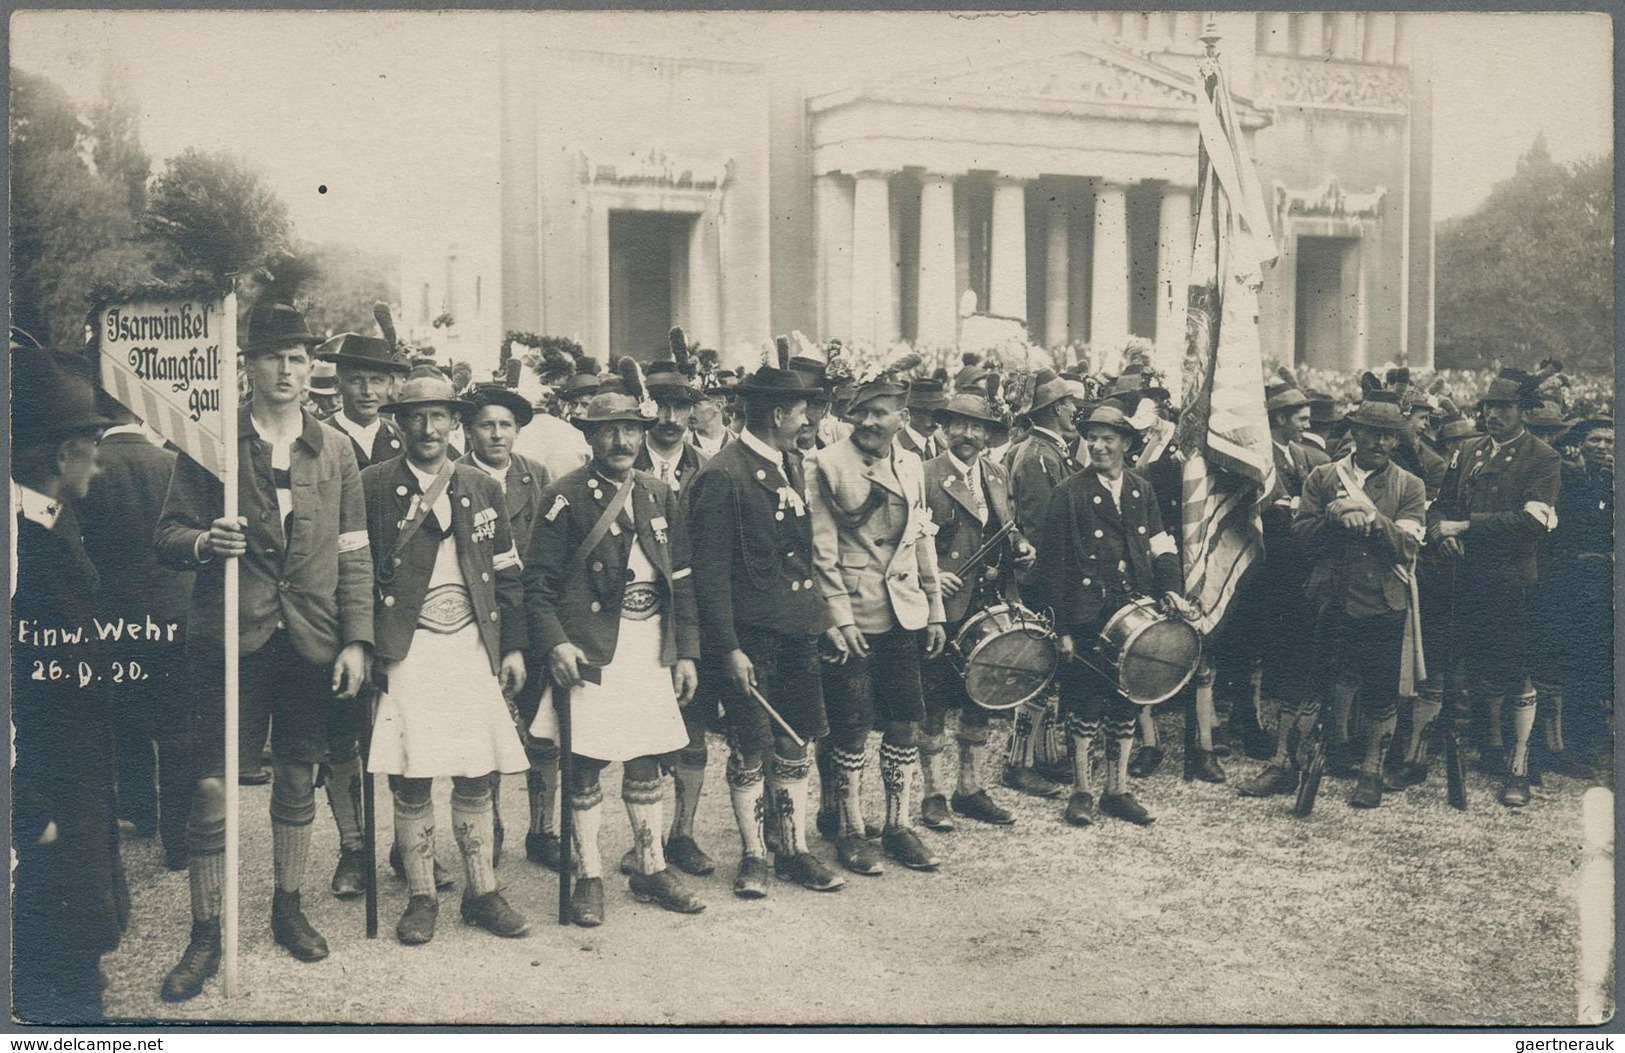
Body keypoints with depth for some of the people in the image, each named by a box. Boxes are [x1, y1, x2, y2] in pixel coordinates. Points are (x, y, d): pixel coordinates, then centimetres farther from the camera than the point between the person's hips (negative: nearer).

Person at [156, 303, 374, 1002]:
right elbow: (168, 536, 3)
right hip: (230, 637, -2)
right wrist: (202, 542, -20)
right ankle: (206, 936, 8)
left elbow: (354, 556, 8)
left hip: (312, 642, 2)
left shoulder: (335, 452, 9)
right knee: (211, 791, -4)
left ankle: (288, 909, 28)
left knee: (297, 783, 12)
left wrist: (356, 640, 0)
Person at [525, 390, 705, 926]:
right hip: (589, 652, -5)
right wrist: (555, 644, -20)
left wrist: (686, 652, 7)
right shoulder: (566, 498, -4)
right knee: (585, 763, 0)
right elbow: (538, 582, -7)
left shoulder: (661, 496, 11)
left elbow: (682, 580, 12)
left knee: (646, 761, 12)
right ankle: (589, 878, 13)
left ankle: (652, 869, 24)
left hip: (652, 650, 5)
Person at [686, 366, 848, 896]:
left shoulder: (787, 469, 13)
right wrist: (729, 648, -18)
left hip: (796, 632, 7)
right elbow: (710, 571, -16)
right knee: (750, 751, 3)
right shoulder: (722, 477, -14)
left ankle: (794, 851, 22)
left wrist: (823, 618, 16)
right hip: (750, 637, -7)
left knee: (796, 744, 11)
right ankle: (753, 856, 17)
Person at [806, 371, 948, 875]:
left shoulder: (911, 466, 10)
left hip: (904, 616, 5)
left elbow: (923, 542, 15)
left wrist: (935, 611, 12)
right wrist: (840, 618, -14)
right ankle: (851, 830, 15)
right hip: (852, 617, -5)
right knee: (852, 730, 0)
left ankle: (898, 825, 21)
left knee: (906, 723, 8)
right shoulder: (828, 465, -7)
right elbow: (822, 550, -9)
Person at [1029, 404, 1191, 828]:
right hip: (1087, 615, -4)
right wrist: (1060, 628, -10)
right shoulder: (1069, 493, -4)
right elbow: (1052, 565, -6)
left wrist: (1168, 588, -8)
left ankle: (1117, 790, 20)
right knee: (1085, 705, 0)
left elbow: (1159, 545, 11)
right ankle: (1082, 792, 12)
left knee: (1125, 704, 10)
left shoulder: (1142, 490, 11)